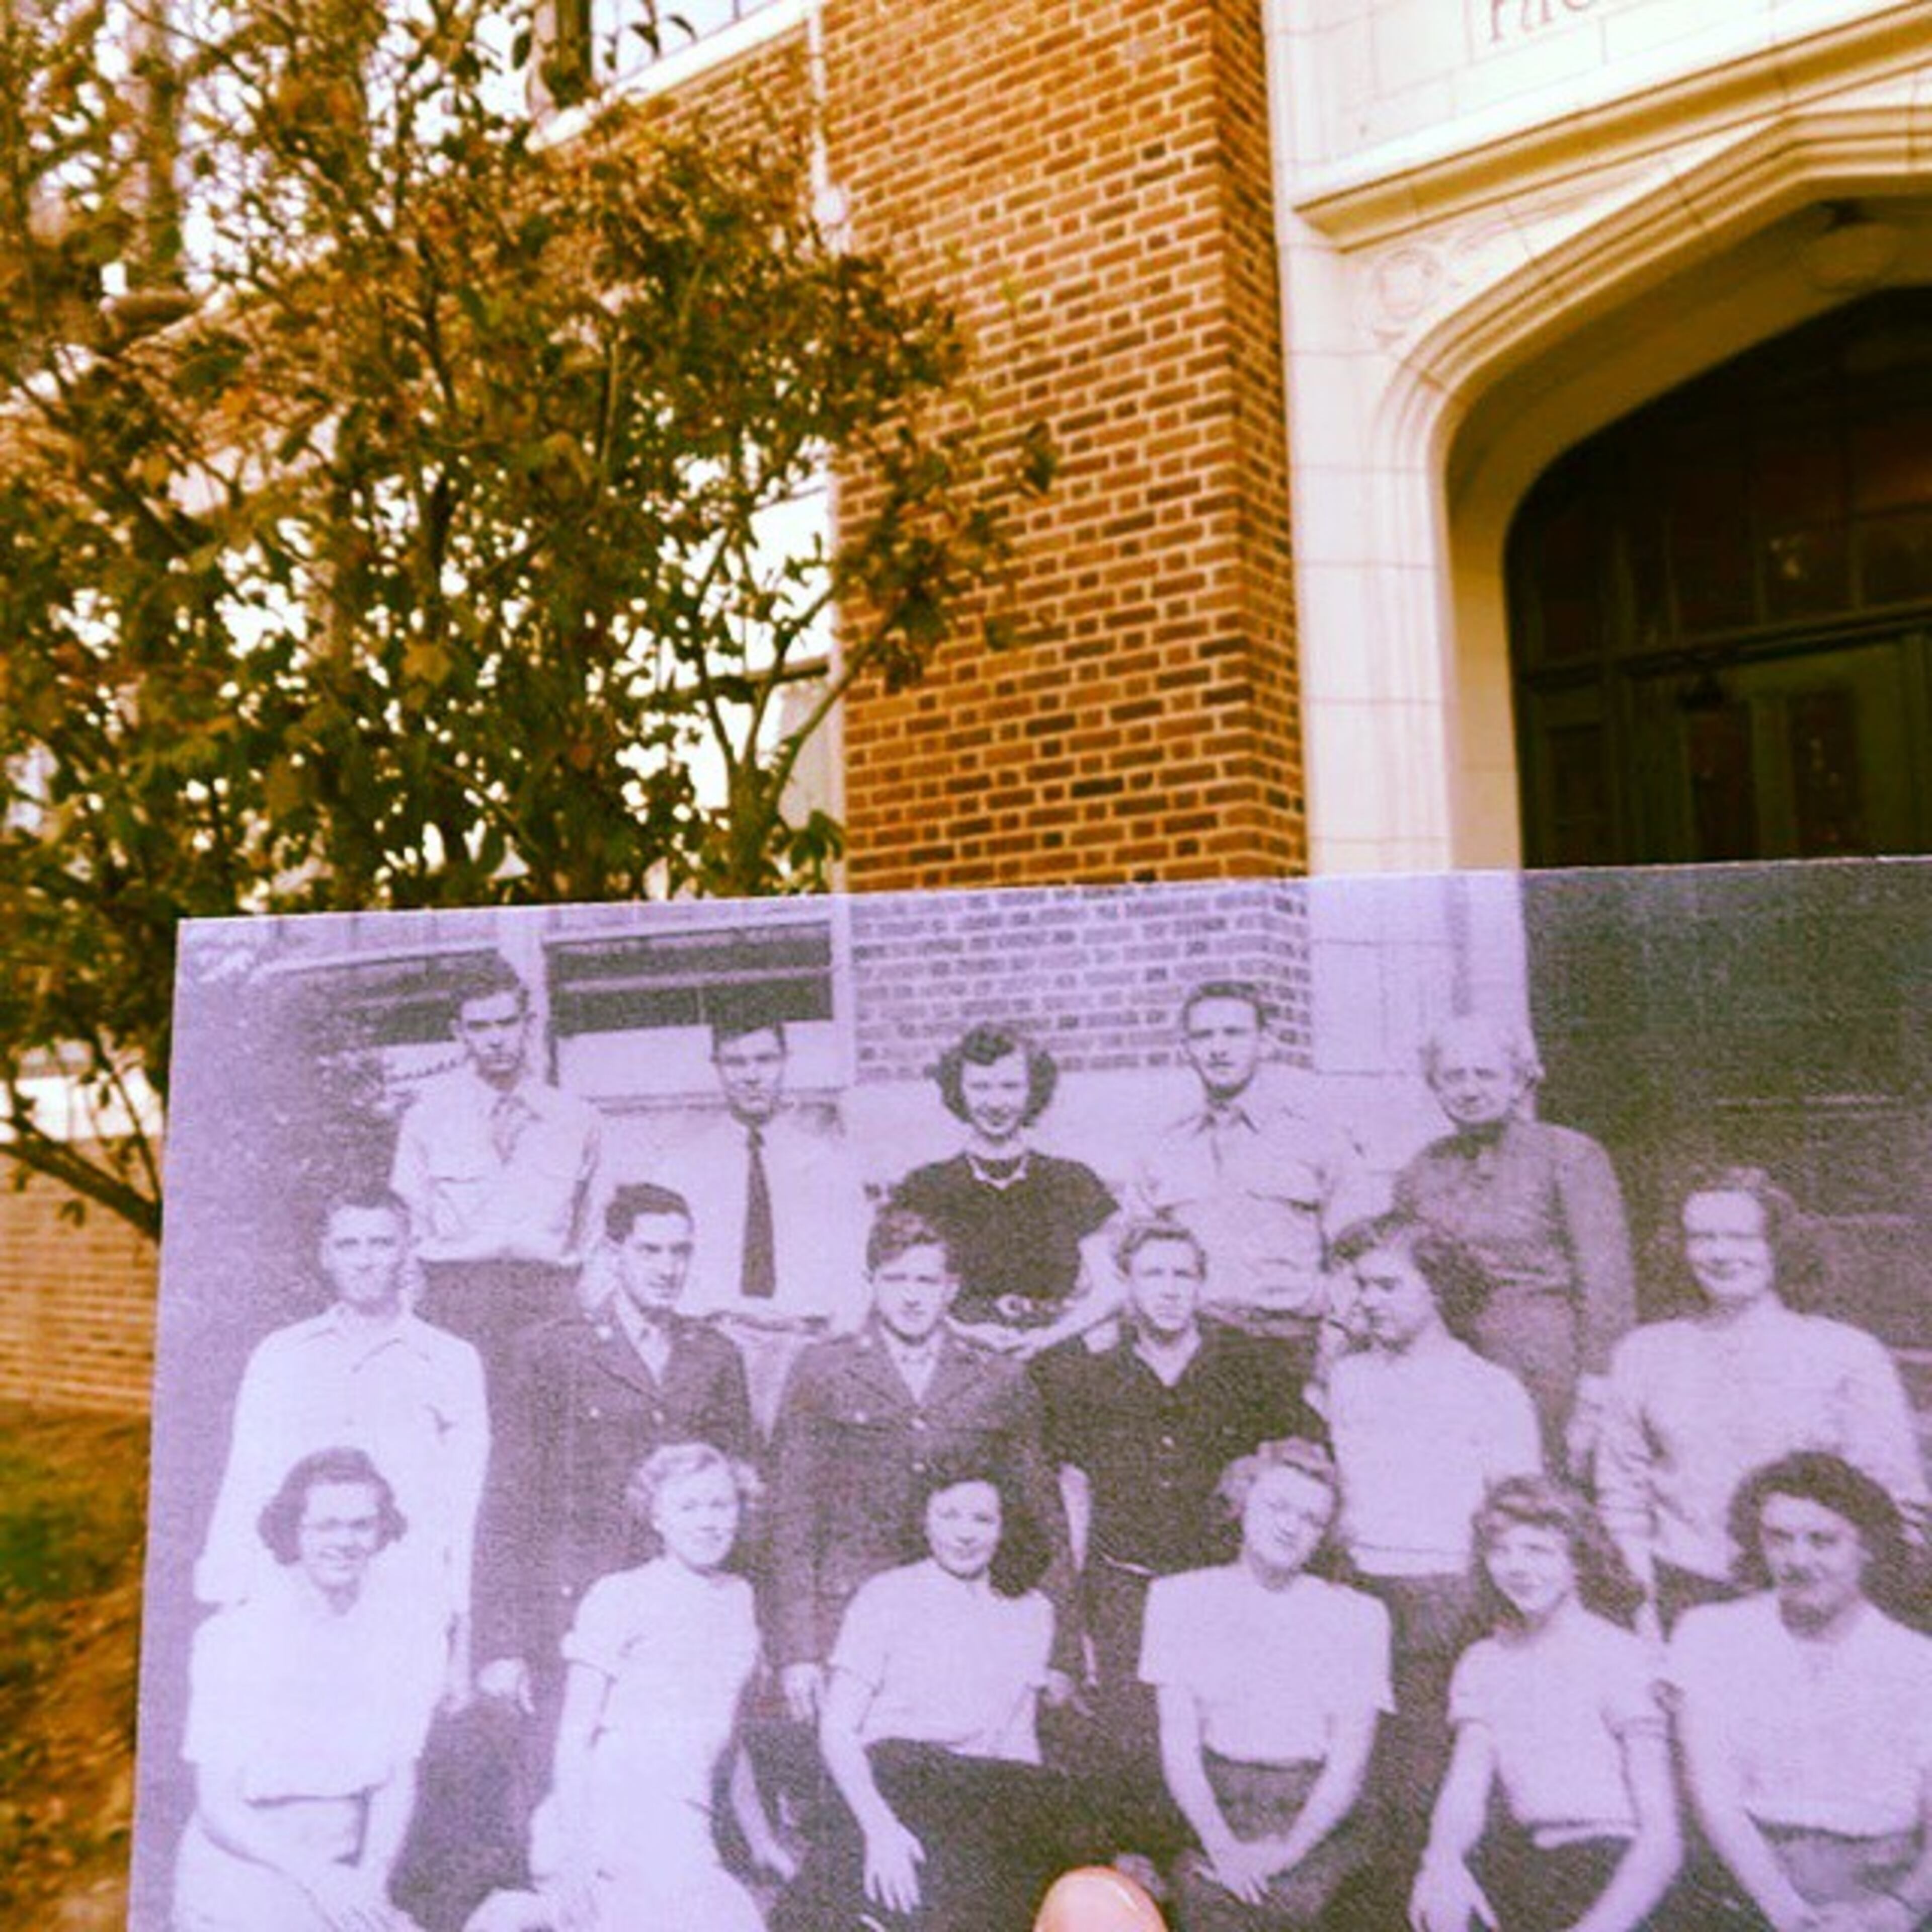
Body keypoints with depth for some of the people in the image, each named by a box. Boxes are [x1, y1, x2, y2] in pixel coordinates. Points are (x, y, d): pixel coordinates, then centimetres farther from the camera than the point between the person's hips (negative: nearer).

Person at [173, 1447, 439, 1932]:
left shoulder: (395, 1609, -5)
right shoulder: (234, 1638, -13)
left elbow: (399, 1775, 0)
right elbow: (218, 1810, -11)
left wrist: (371, 1880, -12)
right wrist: (317, 1875, -22)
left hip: (345, 1876, 3)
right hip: (240, 1879, -3)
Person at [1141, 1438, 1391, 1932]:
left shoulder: (1356, 1616, 3)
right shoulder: (1183, 1599, 4)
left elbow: (1349, 1762, -1)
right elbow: (1178, 1745, 0)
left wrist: (1288, 1850, -11)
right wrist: (1221, 1844, -10)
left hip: (1318, 1816, 0)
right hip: (1218, 1803, 0)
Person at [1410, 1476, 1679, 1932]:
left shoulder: (1621, 1659, -4)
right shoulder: (1483, 1664, 10)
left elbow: (1662, 1834, -10)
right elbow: (1465, 1792, 0)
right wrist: (1442, 1859, -20)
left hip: (1612, 1866, -3)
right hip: (1525, 1858, 3)